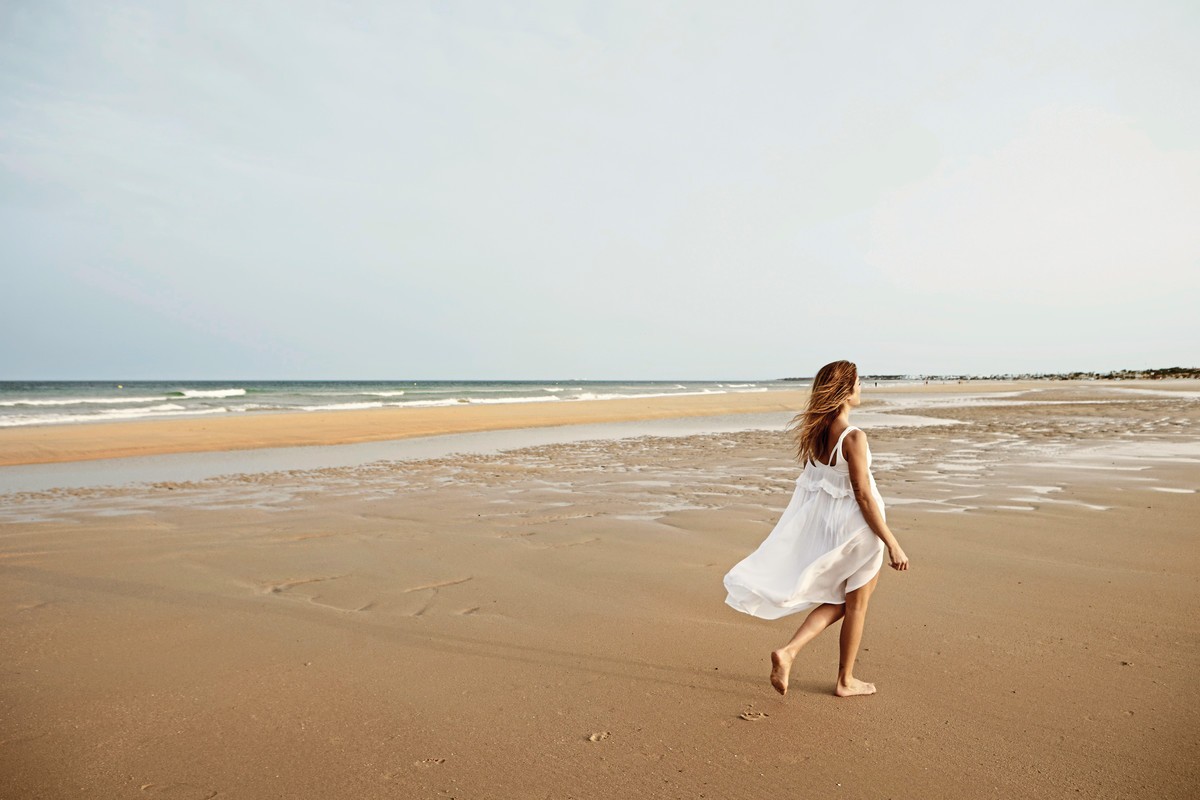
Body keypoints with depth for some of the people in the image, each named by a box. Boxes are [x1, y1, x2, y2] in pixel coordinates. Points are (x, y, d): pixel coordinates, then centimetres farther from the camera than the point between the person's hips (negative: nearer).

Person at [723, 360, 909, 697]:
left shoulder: (814, 431, -2)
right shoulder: (853, 437, -23)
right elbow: (864, 496, -21)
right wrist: (892, 544, -13)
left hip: (822, 523, 7)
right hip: (856, 526, -7)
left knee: (836, 602, 23)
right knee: (856, 604, 14)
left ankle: (788, 651, 8)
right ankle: (846, 681, 30)